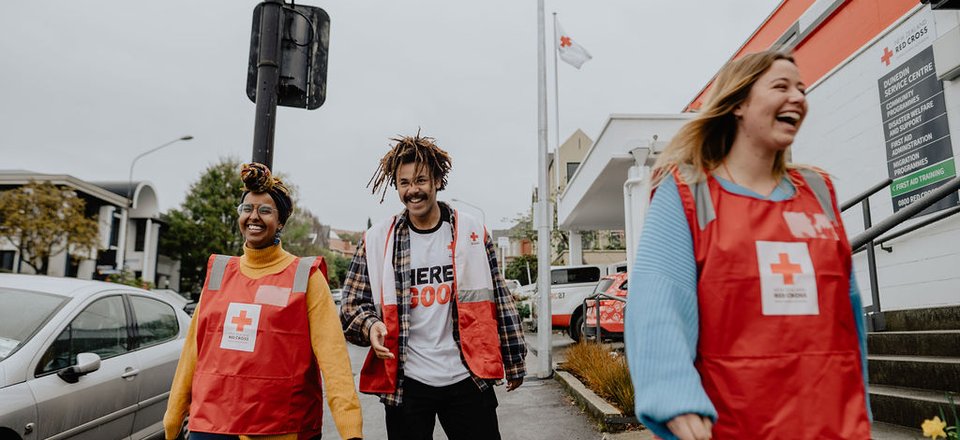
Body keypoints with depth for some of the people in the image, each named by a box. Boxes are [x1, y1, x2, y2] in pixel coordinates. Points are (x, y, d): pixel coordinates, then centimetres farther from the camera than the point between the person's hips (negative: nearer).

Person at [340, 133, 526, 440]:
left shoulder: (472, 233, 1)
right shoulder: (376, 241, 1)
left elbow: (499, 301, 5)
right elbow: (352, 305, 4)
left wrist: (514, 361, 8)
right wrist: (371, 325, -17)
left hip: (468, 379, 0)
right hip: (405, 383, 0)